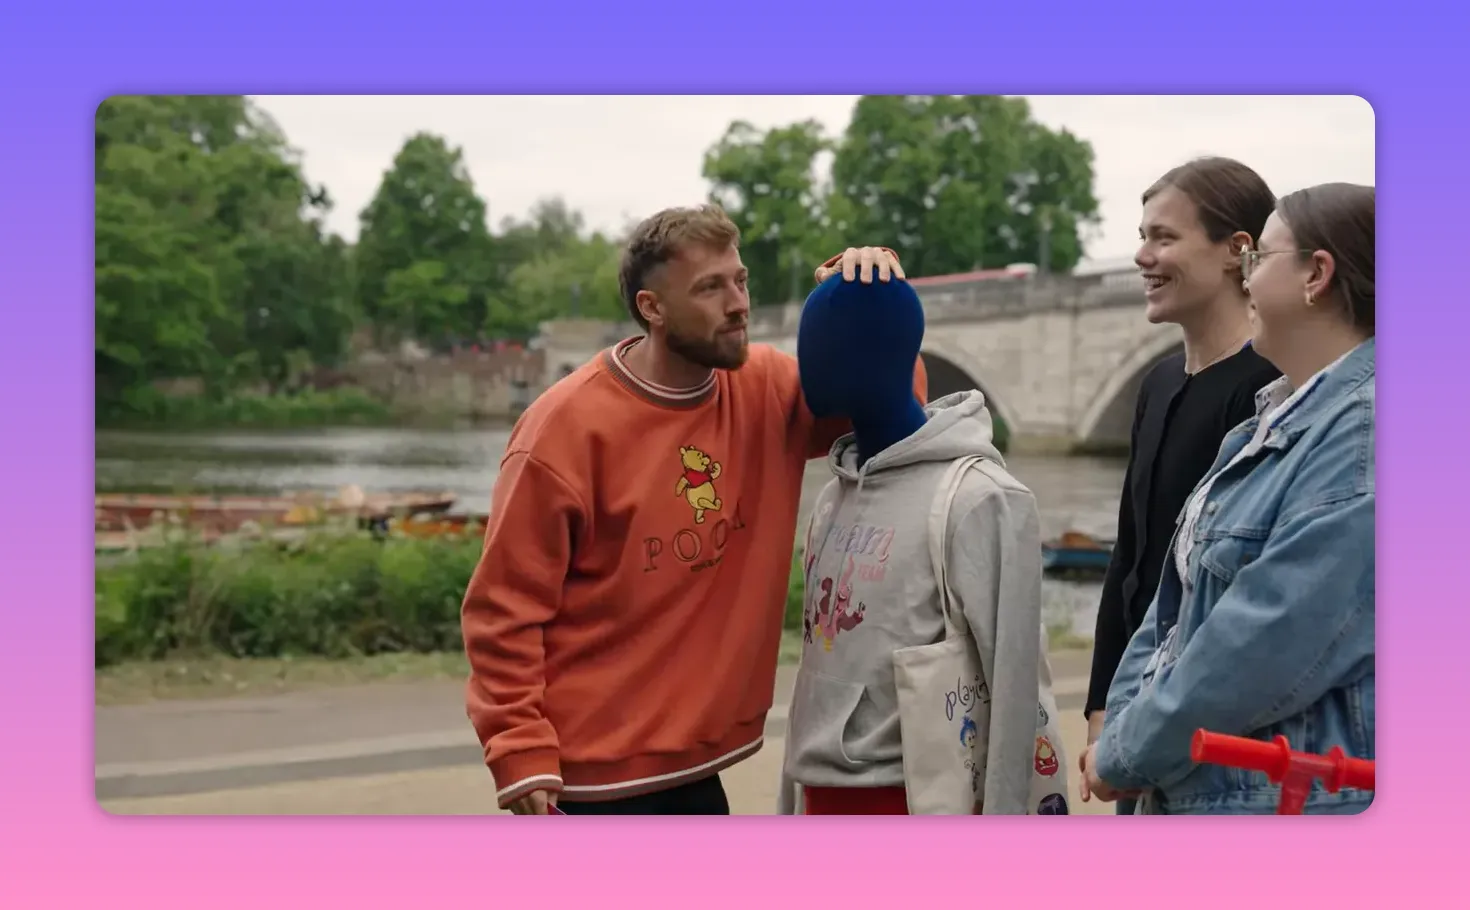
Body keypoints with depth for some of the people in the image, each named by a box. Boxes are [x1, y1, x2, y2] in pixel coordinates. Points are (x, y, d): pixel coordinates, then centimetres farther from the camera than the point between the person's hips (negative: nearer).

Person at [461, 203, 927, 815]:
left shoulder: (764, 392, 0)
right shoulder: (570, 423, -16)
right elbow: (505, 607, -13)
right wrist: (522, 752, -18)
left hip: (697, 770, 6)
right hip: (595, 779, -6)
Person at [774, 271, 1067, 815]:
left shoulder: (977, 498, -14)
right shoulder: (835, 496, 10)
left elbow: (1015, 683, -15)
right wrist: (793, 802, 14)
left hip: (918, 803, -8)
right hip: (826, 799, 8)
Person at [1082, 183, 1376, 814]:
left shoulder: (1362, 431, -19)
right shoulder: (1274, 421, 13)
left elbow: (1270, 644, -24)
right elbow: (1181, 590, 11)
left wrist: (1126, 756, -15)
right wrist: (1121, 727, -1)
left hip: (1293, 795, -9)